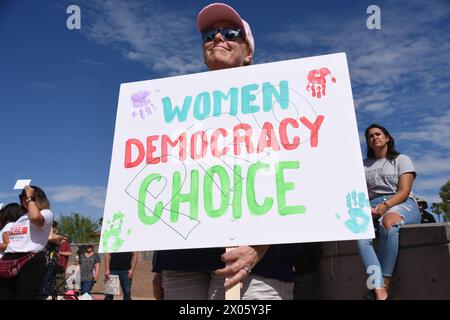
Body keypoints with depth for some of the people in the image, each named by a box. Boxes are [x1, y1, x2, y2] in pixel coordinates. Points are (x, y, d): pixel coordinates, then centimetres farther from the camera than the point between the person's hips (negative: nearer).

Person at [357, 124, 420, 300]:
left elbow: (404, 191, -1)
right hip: (372, 208, 2)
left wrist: (385, 205, -20)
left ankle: (383, 286, -38)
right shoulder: (363, 165, 23)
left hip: (402, 205, -2)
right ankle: (380, 293, -46)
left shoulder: (401, 159, 14)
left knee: (388, 222, -40)